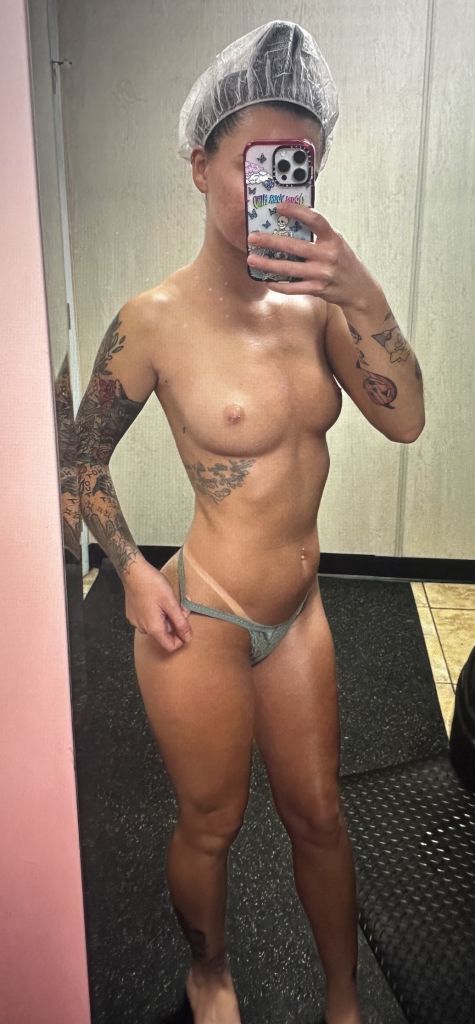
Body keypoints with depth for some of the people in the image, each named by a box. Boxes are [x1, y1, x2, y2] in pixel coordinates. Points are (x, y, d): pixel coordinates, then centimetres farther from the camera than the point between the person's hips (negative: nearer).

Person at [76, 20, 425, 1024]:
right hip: (200, 622, -4)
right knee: (211, 826, 18)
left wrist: (364, 293, -22)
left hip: (300, 612, 5)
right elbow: (84, 458, -5)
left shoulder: (314, 299, -3)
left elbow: (405, 419, -11)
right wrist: (133, 572, -14)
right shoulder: (155, 320, -16)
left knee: (320, 815, 21)